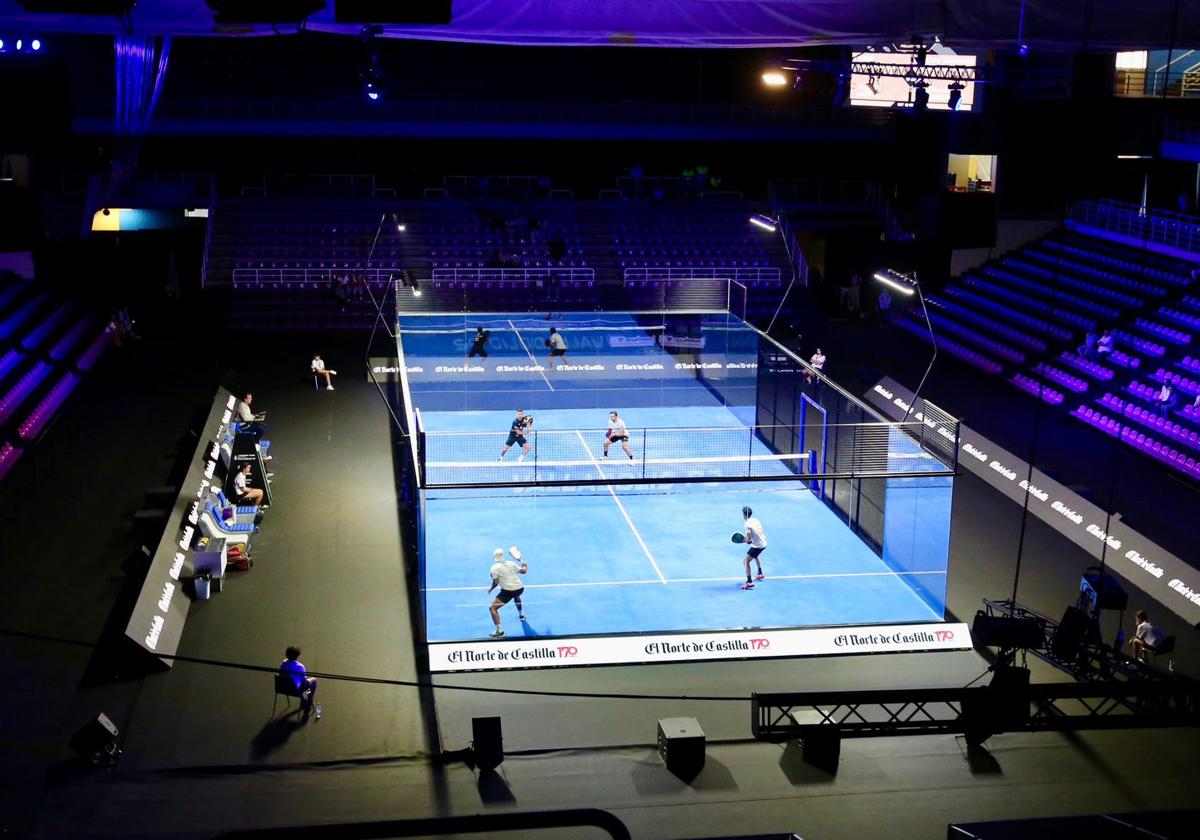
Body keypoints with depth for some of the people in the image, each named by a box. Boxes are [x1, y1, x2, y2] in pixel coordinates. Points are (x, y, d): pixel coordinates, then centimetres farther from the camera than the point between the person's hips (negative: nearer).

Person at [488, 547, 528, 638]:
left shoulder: (495, 567, -4)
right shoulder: (511, 563, 9)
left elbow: (496, 582, -9)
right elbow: (523, 571, 17)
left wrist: (490, 588, 11)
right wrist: (524, 564, 37)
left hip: (508, 591, -6)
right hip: (520, 588, 6)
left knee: (492, 608, -2)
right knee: (516, 595, 44)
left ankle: (500, 631, -14)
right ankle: (521, 615, 56)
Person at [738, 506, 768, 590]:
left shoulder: (747, 524, -19)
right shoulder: (755, 520, 5)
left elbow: (748, 540, -22)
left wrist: (747, 541, 1)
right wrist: (748, 539, 11)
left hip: (757, 545, -9)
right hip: (764, 543, 9)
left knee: (746, 562, -7)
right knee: (755, 556, 37)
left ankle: (749, 582, -17)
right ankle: (760, 574, 52)